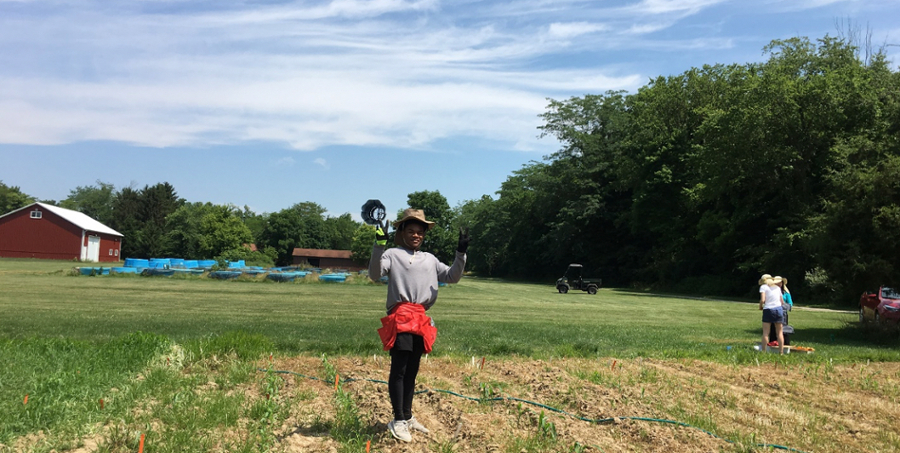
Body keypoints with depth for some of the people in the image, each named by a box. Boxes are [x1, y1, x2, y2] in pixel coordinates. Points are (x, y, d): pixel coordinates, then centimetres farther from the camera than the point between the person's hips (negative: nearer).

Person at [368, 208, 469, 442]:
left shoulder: (430, 259, 20)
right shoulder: (393, 254, 5)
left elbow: (452, 276, 15)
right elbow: (375, 274, -10)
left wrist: (461, 253, 2)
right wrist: (379, 245, -22)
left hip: (421, 319, 6)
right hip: (400, 318, -6)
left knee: (412, 370, 13)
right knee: (399, 370, -7)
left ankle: (407, 417, 23)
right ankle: (398, 420, -2)